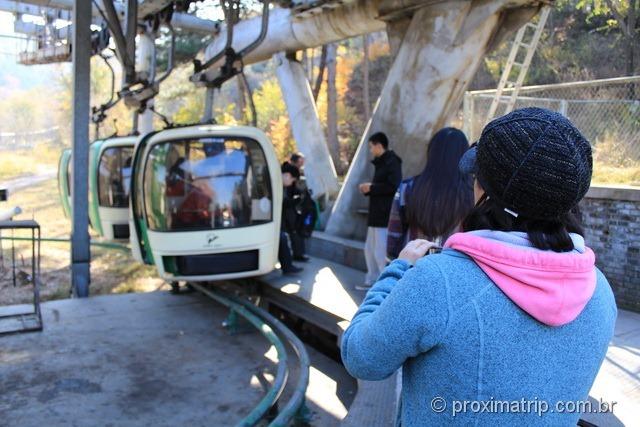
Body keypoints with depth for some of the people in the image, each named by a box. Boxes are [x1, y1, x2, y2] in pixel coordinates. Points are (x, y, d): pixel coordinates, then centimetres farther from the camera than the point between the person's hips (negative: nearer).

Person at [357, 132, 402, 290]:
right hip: (376, 214, 10)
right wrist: (368, 188, 5)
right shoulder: (381, 163, 18)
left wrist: (371, 187, -14)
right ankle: (372, 280, 26)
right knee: (370, 249, 16)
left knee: (381, 252, -8)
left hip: (385, 215, -10)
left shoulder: (392, 162, -11)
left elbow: (393, 187, -23)